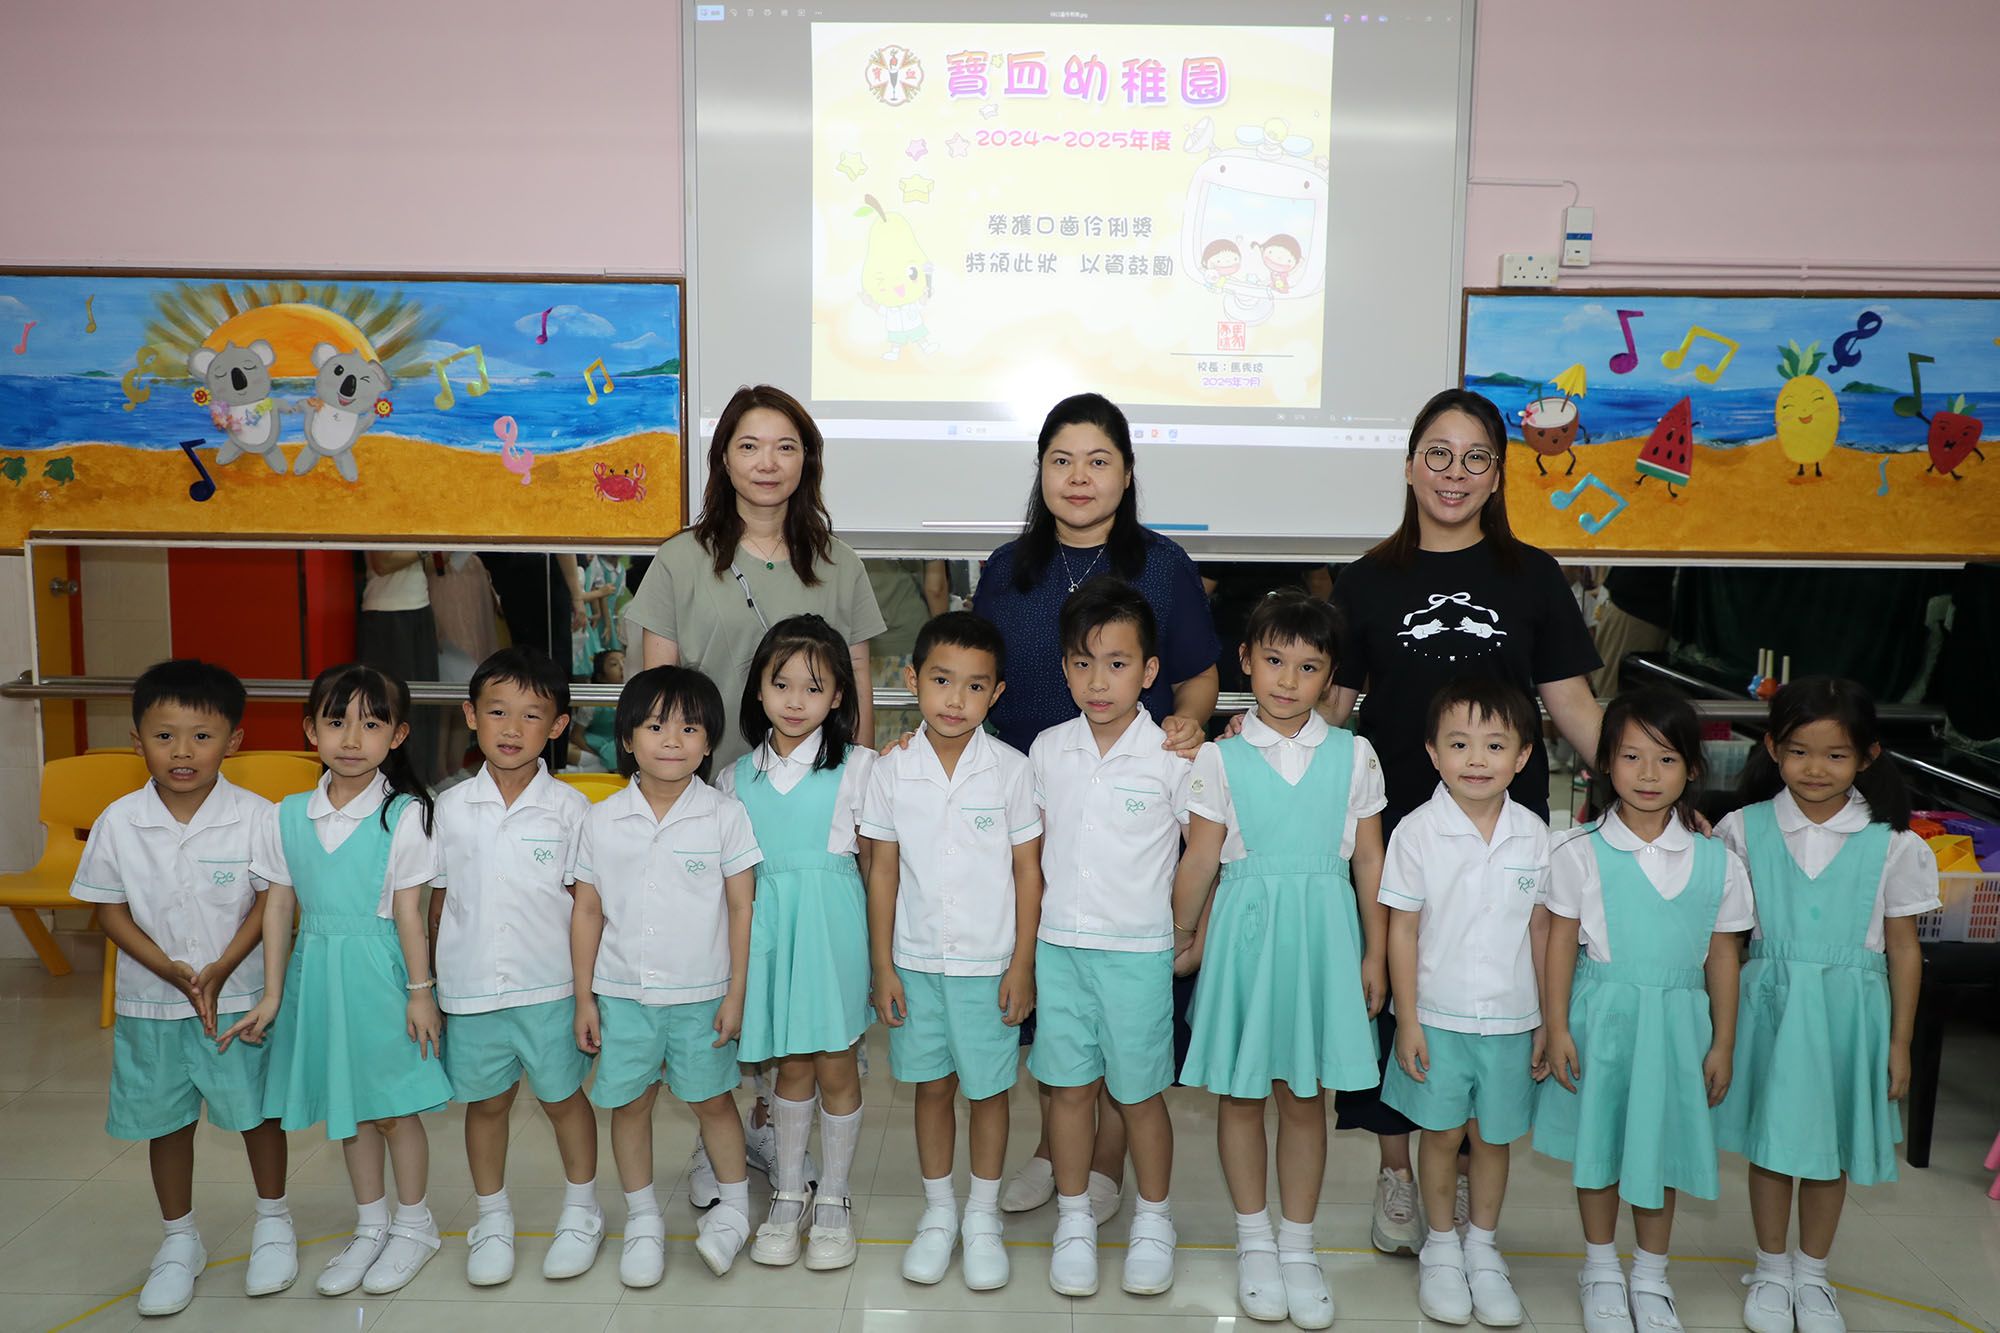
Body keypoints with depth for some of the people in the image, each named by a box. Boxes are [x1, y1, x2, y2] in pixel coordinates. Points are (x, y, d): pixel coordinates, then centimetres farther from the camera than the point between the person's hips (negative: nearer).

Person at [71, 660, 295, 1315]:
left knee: (257, 1111, 10)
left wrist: (220, 971, -17)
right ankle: (179, 1241, 34)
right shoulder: (118, 823, -7)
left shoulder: (254, 817, -12)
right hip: (150, 1003, 2)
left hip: (240, 997, -2)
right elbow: (112, 911, -3)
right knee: (165, 1120, 15)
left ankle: (273, 1220, 33)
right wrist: (170, 969, -15)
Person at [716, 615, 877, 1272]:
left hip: (832, 928, -2)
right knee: (792, 1065, 12)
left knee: (835, 1066, 6)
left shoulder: (856, 767, -2)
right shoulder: (737, 777, 7)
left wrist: (880, 949, -3)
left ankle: (833, 1199, 23)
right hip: (767, 927, 2)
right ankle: (787, 1193, 29)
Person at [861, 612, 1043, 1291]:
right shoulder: (891, 772, -5)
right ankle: (938, 1214, 32)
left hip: (989, 963, -1)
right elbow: (883, 872, 1)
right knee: (931, 1086, 14)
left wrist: (1022, 965, -5)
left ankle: (983, 1217, 29)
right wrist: (882, 967, 0)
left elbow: (1028, 871, -3)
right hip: (916, 961, 2)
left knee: (989, 1088, 10)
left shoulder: (1012, 770, -9)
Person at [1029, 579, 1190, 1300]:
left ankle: (1153, 1221, 28)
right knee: (1070, 1086, 11)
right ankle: (1074, 1221, 28)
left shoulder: (1172, 755, -9)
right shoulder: (1047, 749, 1)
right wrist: (1032, 928, 9)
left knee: (1140, 1093, 8)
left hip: (1139, 950, -3)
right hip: (1059, 944, 3)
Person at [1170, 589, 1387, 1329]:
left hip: (1323, 932, 1)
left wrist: (1375, 953, 5)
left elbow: (1369, 860, 4)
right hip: (1246, 928, -1)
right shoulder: (1221, 758, -4)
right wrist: (1181, 936, 3)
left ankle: (1298, 1243, 27)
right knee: (1241, 1093, 10)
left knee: (1305, 1095, 10)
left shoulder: (1352, 755, 0)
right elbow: (1200, 858, 0)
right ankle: (1254, 1238, 29)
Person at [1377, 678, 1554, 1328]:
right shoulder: (1417, 831, -10)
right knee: (1443, 1134, 9)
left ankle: (1483, 1247, 32)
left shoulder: (1534, 835, -3)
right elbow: (1402, 931, -6)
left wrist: (1548, 1020, 6)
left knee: (1494, 1136, 13)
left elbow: (1541, 931, 5)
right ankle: (1441, 1248, 28)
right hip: (1438, 1017, -2)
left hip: (1510, 1019, 2)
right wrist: (1408, 1022, -7)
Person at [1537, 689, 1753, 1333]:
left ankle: (1650, 1278, 31)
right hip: (1602, 1016, -1)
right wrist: (1556, 1028, -5)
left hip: (1677, 1020, 1)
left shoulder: (1718, 862, -1)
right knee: (1599, 1143, 11)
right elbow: (1561, 943, -4)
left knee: (1661, 1146, 11)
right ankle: (1601, 1269, 31)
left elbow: (1723, 955, 5)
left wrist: (1723, 1043, 6)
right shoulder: (1581, 854, -8)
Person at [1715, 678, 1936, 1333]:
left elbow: (1903, 948, 1)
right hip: (1770, 1004, 0)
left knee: (1830, 1145, 12)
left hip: (1847, 1010, 0)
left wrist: (1900, 1042, 2)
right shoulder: (1744, 830, -6)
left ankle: (1812, 1274, 33)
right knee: (1770, 1141, 10)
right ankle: (1771, 1271, 30)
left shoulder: (1890, 843, -7)